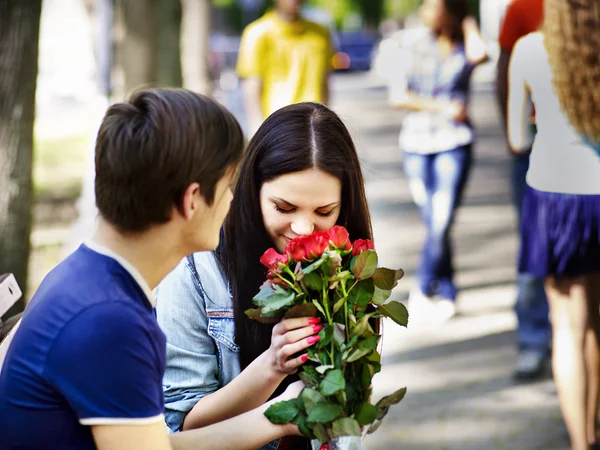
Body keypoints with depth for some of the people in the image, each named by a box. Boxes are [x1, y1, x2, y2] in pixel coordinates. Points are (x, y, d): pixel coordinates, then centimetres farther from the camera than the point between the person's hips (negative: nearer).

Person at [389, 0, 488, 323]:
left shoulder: (465, 50, 0)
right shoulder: (416, 47, 3)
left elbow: (479, 53, -26)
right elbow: (398, 97, -2)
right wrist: (442, 108, -11)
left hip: (454, 143, -2)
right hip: (416, 142, 2)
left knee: (441, 222, -11)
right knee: (433, 224, 4)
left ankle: (422, 291, 4)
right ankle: (447, 293, 15)